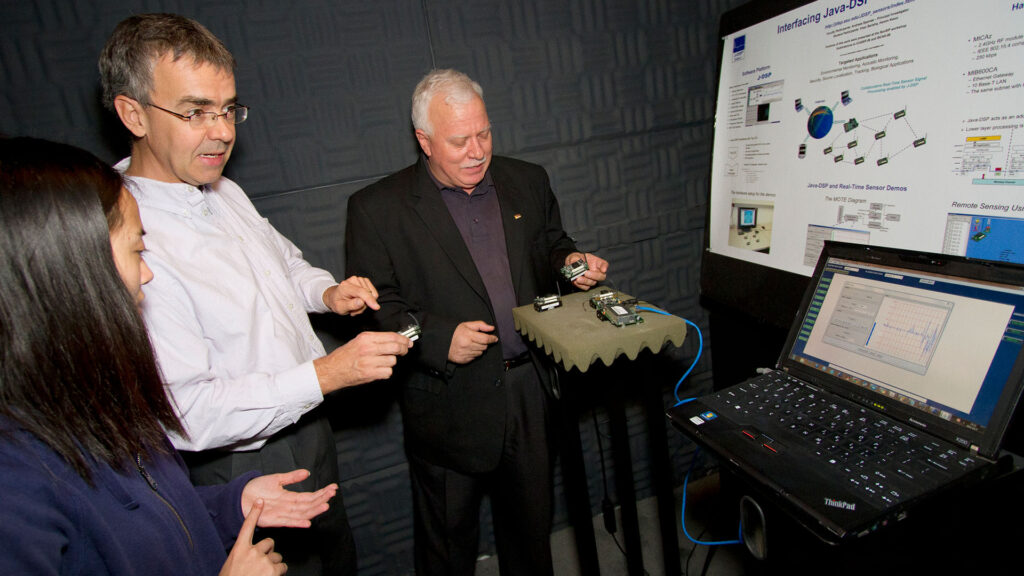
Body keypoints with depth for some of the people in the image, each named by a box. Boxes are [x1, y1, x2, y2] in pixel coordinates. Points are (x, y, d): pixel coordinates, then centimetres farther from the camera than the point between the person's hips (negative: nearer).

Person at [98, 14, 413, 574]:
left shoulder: (224, 192, -1)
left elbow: (283, 259, 17)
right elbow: (188, 413, -29)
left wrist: (327, 291, -4)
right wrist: (327, 373, -31)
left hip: (306, 425, 8)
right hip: (246, 467, -7)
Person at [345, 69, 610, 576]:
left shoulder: (528, 182, 5)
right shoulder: (376, 208, -8)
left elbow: (551, 249, 16)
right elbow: (372, 308, -10)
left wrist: (571, 263, -7)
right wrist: (438, 339, -23)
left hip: (531, 391, 4)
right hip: (449, 407, -3)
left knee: (531, 523, 25)